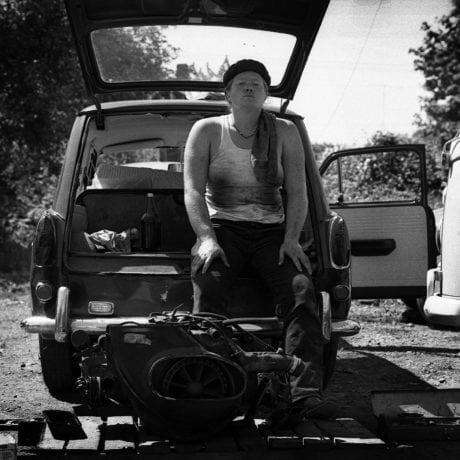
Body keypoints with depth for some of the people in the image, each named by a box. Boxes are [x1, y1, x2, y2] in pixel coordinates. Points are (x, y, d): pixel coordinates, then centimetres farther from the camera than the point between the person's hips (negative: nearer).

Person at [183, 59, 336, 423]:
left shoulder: (285, 133, 9)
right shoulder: (207, 131, 5)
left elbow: (297, 192, 5)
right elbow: (193, 191, -4)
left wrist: (291, 239, -12)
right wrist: (207, 239, -20)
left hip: (271, 230, 2)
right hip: (223, 227, -1)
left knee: (301, 290, -27)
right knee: (208, 286, -33)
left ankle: (305, 393, -37)